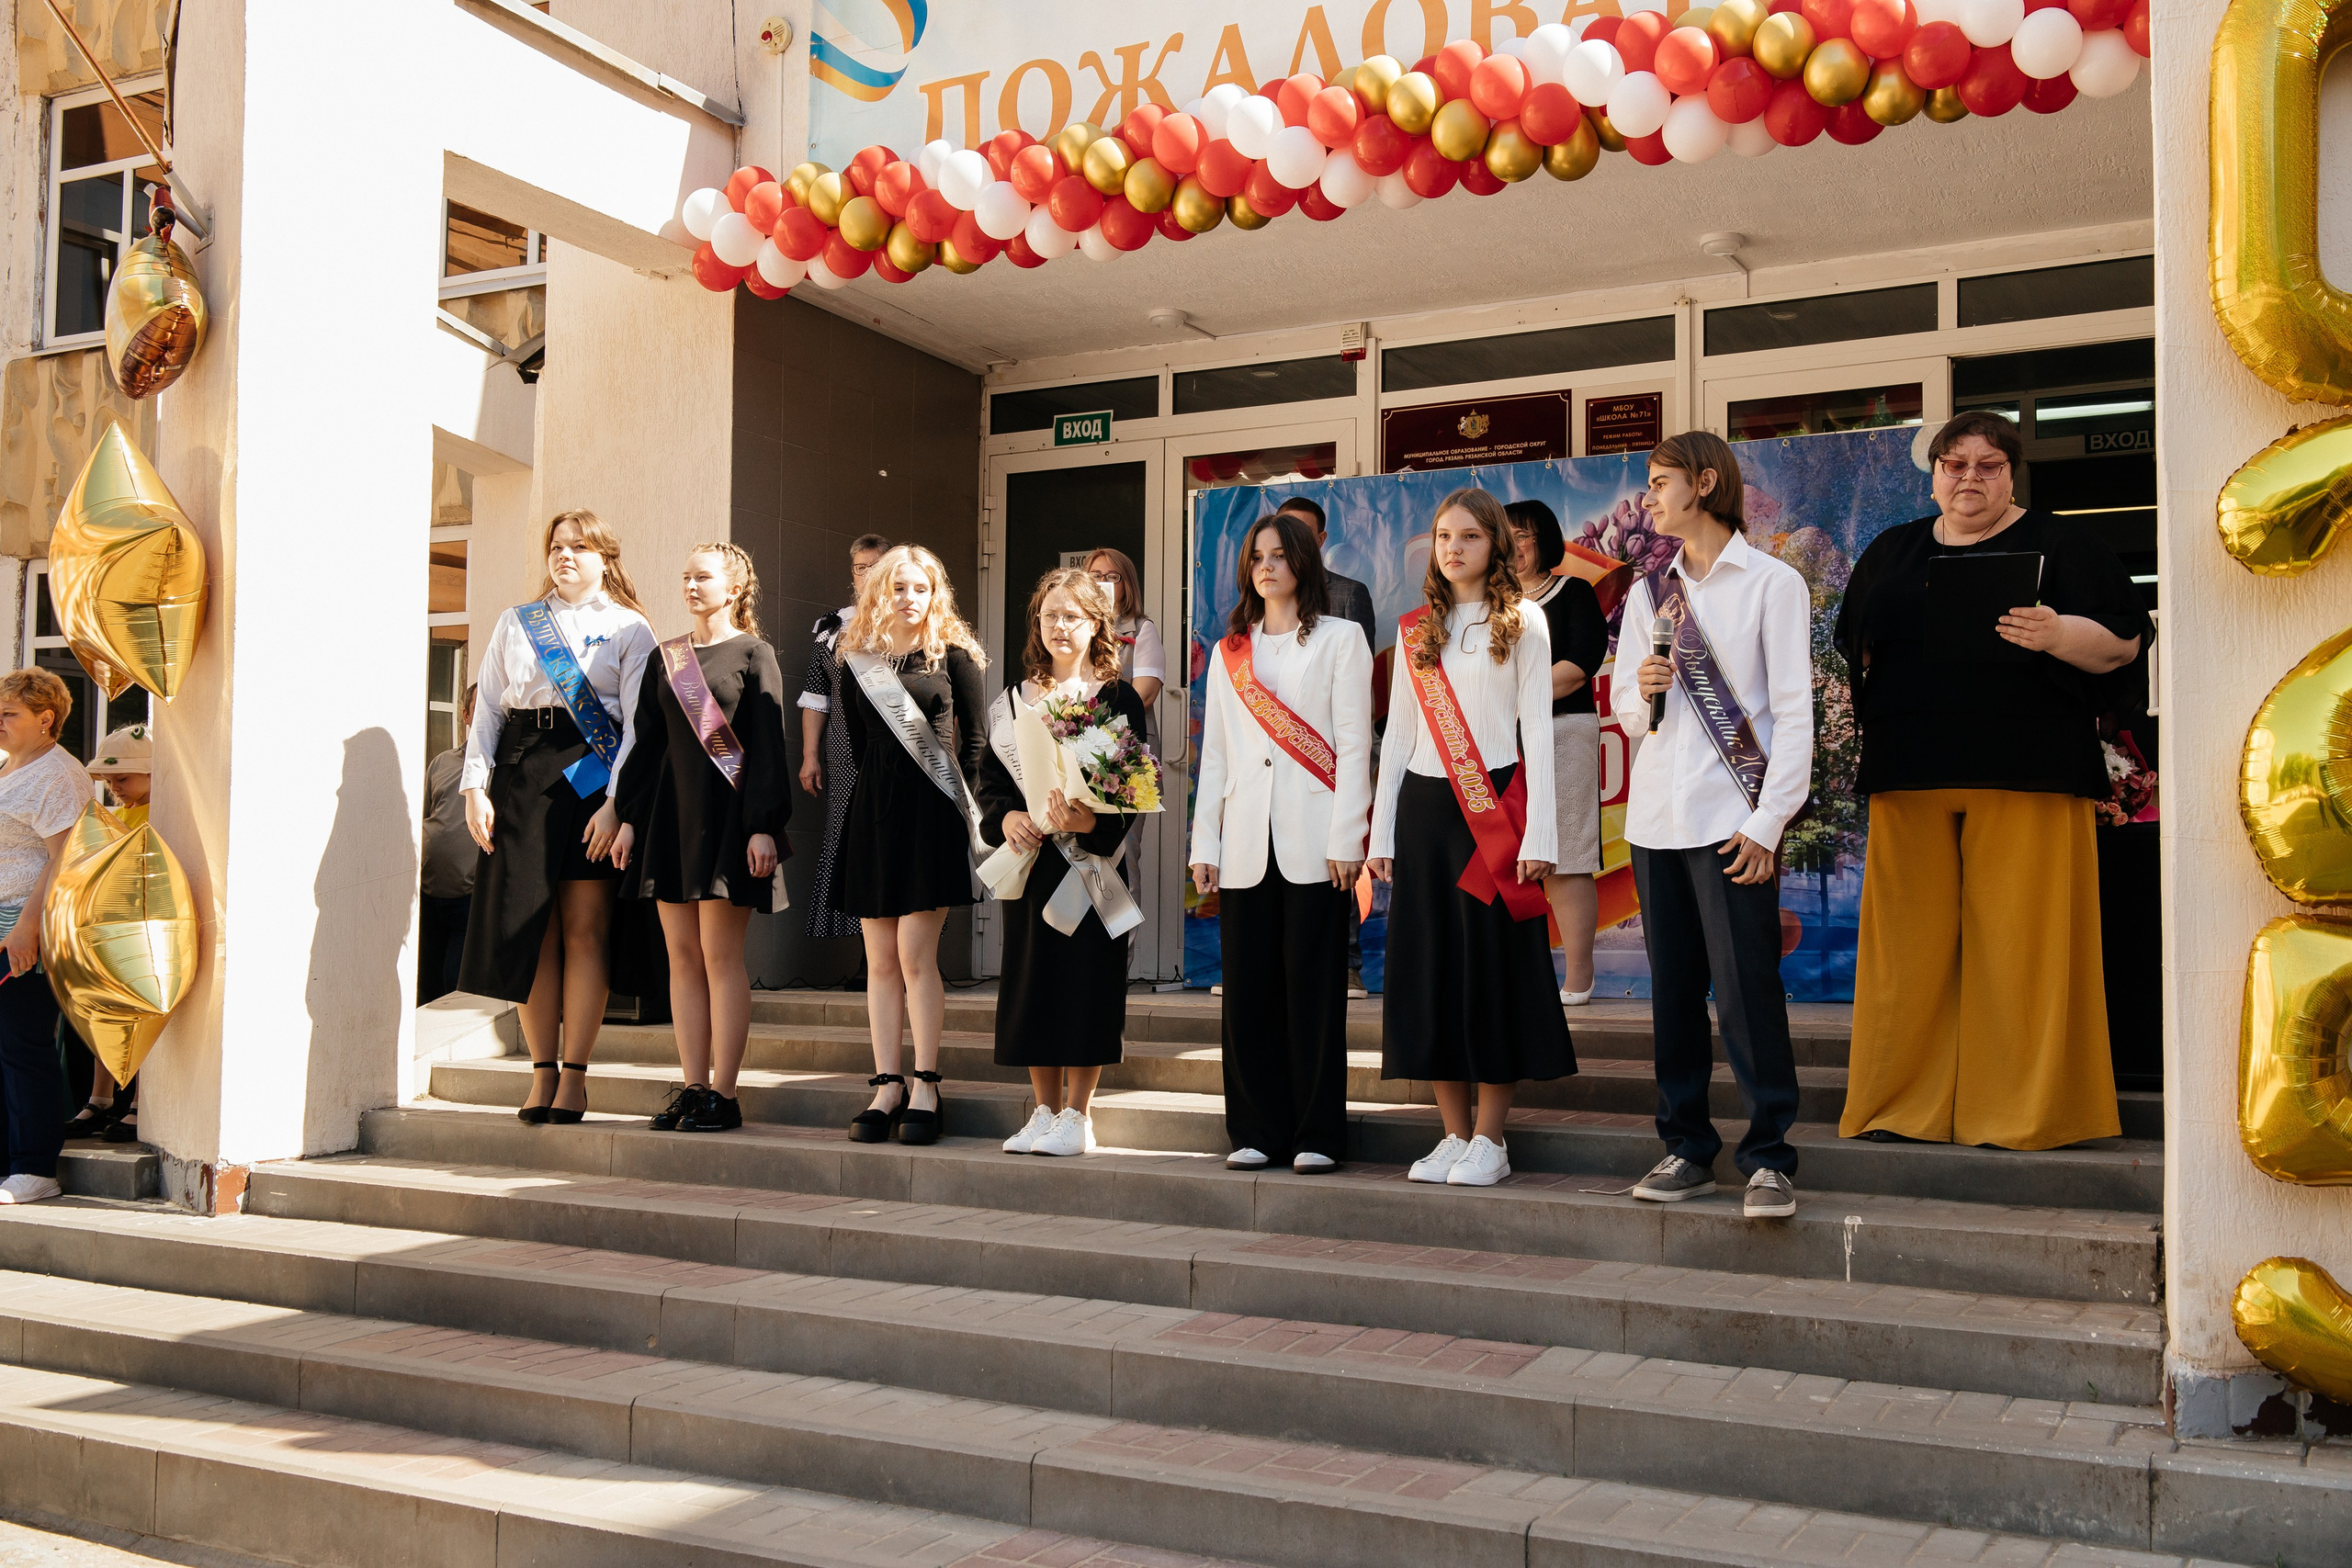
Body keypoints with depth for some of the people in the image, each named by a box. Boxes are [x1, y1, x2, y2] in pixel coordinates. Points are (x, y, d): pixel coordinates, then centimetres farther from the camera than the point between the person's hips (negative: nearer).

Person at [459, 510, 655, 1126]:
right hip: (522, 775, 3)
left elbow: (637, 722, -2)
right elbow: (488, 707, 13)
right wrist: (475, 786, 1)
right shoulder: (515, 623, 17)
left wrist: (616, 802, -12)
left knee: (585, 930, -4)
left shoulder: (629, 629, 7)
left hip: (594, 777, -3)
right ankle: (542, 1072, 8)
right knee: (529, 924, 1)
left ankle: (574, 1076, 1)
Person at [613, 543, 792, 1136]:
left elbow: (768, 747, -5)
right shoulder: (664, 658, 15)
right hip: (671, 810, 6)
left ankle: (723, 1095, -2)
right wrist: (629, 818, 8)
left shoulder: (754, 655, 0)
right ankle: (693, 1087, 9)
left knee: (720, 954, -6)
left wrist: (763, 826, -13)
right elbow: (647, 743, 15)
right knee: (682, 954, 4)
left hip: (727, 811, -5)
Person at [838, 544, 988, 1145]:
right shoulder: (858, 661, 11)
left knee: (915, 953, -9)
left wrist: (960, 799, -1)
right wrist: (877, 790, 11)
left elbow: (976, 735, 3)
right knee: (880, 961, 4)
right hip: (874, 812, 4)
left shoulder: (952, 655, 2)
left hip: (932, 811, -4)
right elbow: (857, 741, 17)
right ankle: (887, 1086, 8)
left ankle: (924, 1088, -2)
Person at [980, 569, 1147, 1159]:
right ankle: (1045, 1112, 16)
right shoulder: (1013, 700, 13)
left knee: (1086, 979, -4)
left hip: (1090, 861, -4)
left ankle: (1077, 1116, 5)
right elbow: (990, 777, 11)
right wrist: (1006, 817, -10)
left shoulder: (1118, 699, 0)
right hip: (1029, 857, 4)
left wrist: (1088, 821, -25)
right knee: (1030, 979, 6)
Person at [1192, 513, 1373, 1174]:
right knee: (1249, 989, 2)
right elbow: (1214, 753, 16)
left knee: (1314, 989, -3)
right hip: (1246, 843, 4)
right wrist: (1204, 844, 8)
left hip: (1313, 842, -4)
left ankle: (1318, 1135, 4)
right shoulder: (1229, 651, 18)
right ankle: (1256, 1132, 11)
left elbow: (1353, 745, -1)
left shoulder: (1340, 639, 6)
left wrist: (1346, 841, -9)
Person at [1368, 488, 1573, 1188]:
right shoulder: (1414, 631, 14)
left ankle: (1490, 1138, 5)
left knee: (1493, 966, -2)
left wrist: (1539, 835, -10)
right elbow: (1398, 735, 15)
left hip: (1494, 807, -4)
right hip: (1423, 808, 4)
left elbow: (1538, 731, -2)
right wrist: (1382, 833, 9)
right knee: (1429, 967, 3)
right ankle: (1454, 1133, 12)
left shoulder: (1522, 624, 3)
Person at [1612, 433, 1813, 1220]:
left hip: (1731, 817, -5)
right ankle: (1687, 1147, 15)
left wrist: (1768, 821, -12)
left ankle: (1769, 1156, -2)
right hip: (1656, 814, 5)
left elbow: (1793, 711, -4)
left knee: (1747, 987, -9)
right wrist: (1642, 692, -6)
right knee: (1673, 989, 7)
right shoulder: (1648, 592, 17)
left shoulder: (1772, 583, 1)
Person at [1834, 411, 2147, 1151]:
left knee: (2018, 939, -4)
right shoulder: (1890, 553, 19)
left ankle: (2024, 1111, 4)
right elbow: (1852, 647, 24)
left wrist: (2056, 634, -19)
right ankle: (1904, 1103, 8)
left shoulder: (2061, 544, 7)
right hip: (1910, 776, 3)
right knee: (1911, 943, 1)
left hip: (2024, 775, -3)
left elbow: (2123, 640, -1)